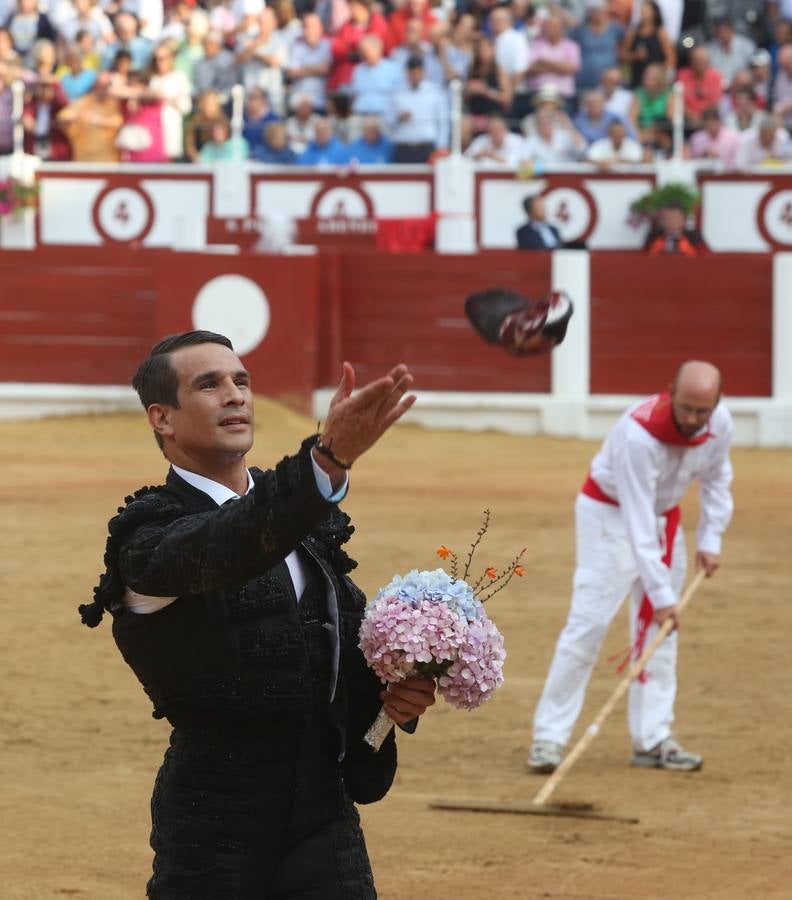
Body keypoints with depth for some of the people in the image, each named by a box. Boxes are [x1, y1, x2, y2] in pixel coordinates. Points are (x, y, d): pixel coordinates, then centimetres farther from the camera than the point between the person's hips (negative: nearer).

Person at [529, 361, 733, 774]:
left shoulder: (720, 423, -16)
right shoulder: (639, 433, -36)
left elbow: (716, 477, 7)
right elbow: (637, 523, -36)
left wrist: (710, 539, -1)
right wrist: (661, 594, -38)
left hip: (664, 515, 7)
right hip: (610, 511, -6)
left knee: (660, 627, 6)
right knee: (589, 621, -14)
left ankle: (652, 739, 12)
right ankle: (549, 736, -12)